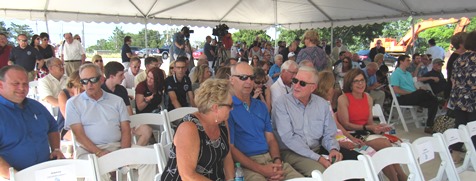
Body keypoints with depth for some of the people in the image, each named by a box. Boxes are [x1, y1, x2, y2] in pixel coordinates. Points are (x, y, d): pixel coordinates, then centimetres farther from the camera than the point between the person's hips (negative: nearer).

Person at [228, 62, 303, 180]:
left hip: (270, 158, 6)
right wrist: (260, 169, -16)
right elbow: (230, 148, -10)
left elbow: (271, 139, 14)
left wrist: (277, 161, -6)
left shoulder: (261, 106, 15)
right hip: (246, 164, -6)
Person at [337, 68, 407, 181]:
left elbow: (370, 122, 11)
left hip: (367, 133, 5)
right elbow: (345, 125, -10)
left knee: (385, 152, -26)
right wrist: (366, 127, -20)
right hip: (352, 136, -5)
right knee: (385, 144, -24)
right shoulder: (343, 99, -6)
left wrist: (378, 127, -11)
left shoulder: (368, 98, 13)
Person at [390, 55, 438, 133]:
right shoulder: (396, 74, -1)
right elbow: (396, 90, -13)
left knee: (433, 102, -15)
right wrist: (410, 93, -16)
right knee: (421, 92, -34)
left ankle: (429, 126, -15)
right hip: (402, 98, -8)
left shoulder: (408, 74, 26)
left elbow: (414, 87, 20)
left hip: (413, 98, 8)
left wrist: (417, 91, -3)